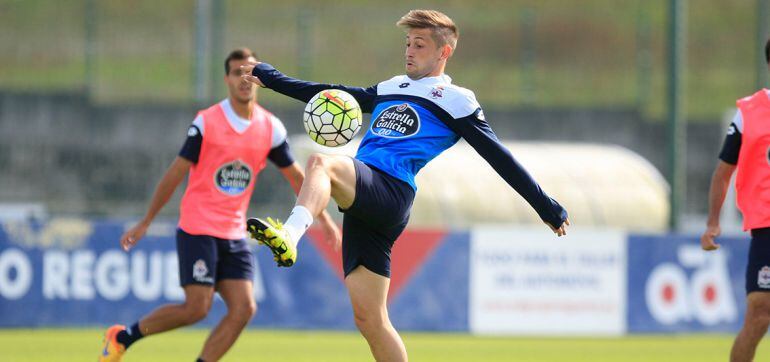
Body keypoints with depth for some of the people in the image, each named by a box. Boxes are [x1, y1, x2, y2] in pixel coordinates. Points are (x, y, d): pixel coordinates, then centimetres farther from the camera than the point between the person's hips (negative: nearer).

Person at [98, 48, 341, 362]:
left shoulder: (271, 128, 3)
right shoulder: (206, 122, -8)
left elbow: (296, 177, 14)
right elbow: (176, 173, -4)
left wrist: (324, 220, 11)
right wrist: (145, 223, -1)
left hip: (234, 235, 5)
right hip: (197, 230, -5)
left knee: (243, 309, -9)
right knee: (197, 308, -13)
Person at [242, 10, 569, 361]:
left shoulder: (455, 100, 11)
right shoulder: (390, 89, 29)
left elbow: (498, 157, 9)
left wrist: (546, 207, 7)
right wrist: (271, 78, 38)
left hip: (391, 192, -6)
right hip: (362, 199, 6)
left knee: (321, 163, -34)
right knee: (368, 318, -1)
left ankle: (289, 236, -59)